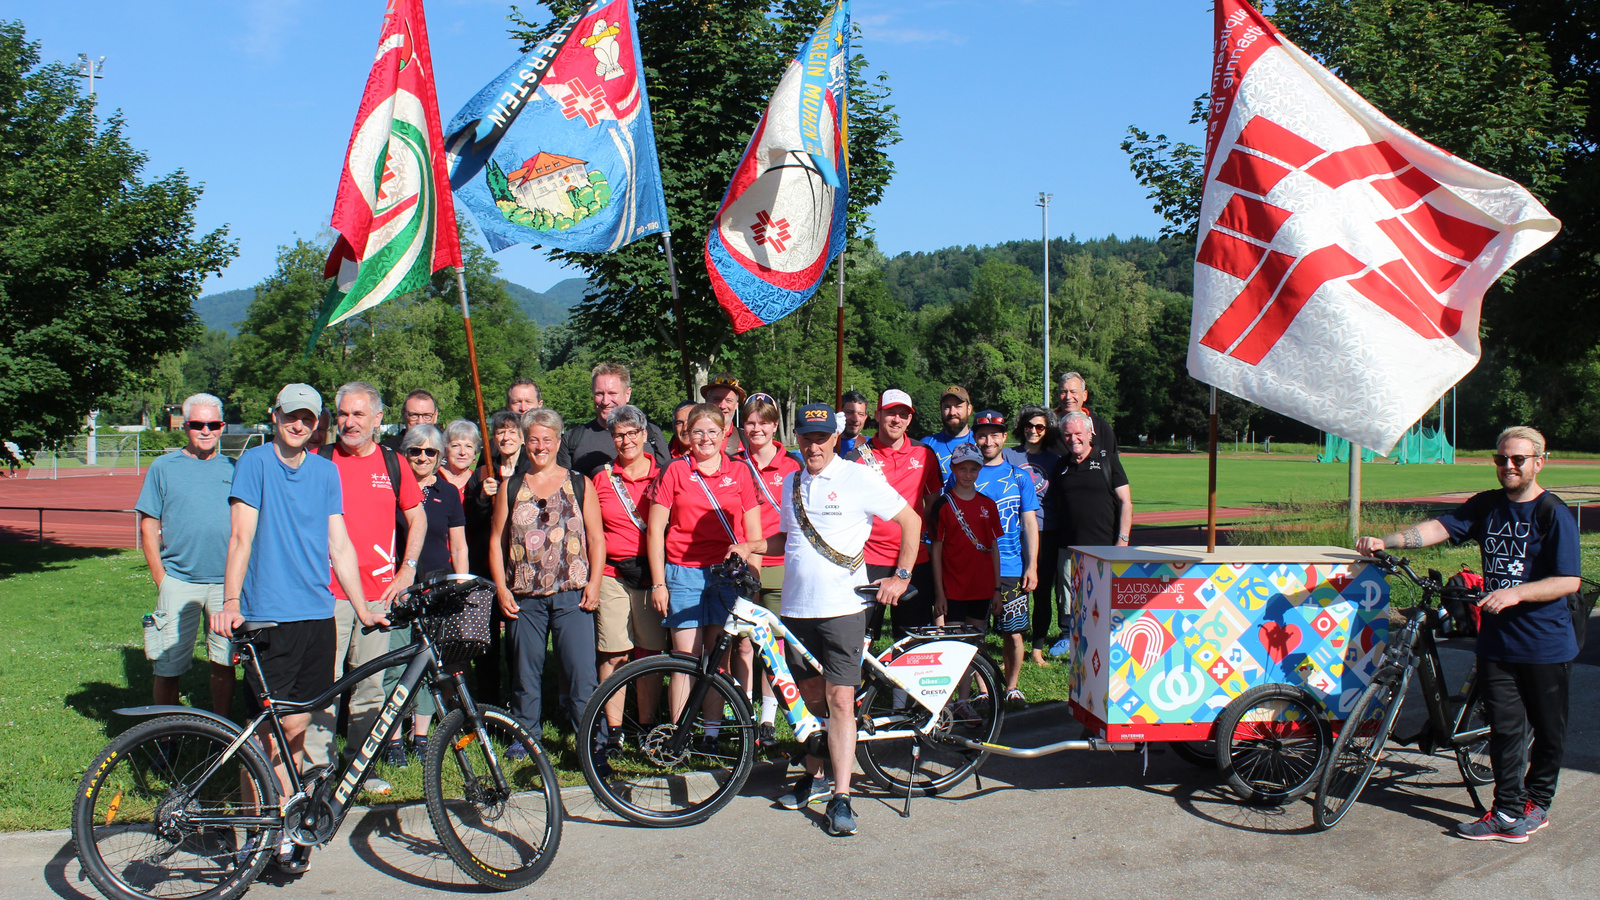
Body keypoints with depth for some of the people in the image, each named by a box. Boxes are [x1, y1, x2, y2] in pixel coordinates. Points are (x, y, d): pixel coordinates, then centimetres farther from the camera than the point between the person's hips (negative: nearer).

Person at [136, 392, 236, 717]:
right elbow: (148, 527, 5)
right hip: (178, 582, -1)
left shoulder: (234, 469, 10)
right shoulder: (164, 467, 6)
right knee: (167, 668, -1)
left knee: (224, 664, 7)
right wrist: (161, 580, -2)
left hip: (226, 582, 1)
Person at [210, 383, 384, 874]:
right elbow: (241, 537, -7)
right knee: (277, 731, -5)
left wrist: (363, 609, 9)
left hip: (317, 613, 4)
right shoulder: (255, 462, -1)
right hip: (269, 616, -4)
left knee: (296, 727, 8)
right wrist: (231, 601, -19)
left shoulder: (325, 472, 12)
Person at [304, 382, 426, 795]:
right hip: (328, 591, -2)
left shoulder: (392, 463, 9)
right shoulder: (319, 461, 2)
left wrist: (407, 569, 9)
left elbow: (417, 517, 18)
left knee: (370, 687, 8)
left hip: (379, 591, 2)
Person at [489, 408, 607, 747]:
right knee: (526, 672, 8)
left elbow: (596, 538, 6)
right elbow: (496, 541, 11)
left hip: (572, 596, -2)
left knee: (582, 672, -7)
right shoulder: (510, 487, 11)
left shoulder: (580, 485, 8)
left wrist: (594, 584, -4)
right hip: (525, 598, 2)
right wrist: (501, 588, 2)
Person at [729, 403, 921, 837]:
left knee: (840, 698, -9)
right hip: (797, 606, 5)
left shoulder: (860, 478, -4)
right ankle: (814, 776, 28)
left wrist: (901, 576, -3)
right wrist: (750, 548, 8)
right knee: (810, 695, 12)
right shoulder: (791, 483, 12)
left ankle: (841, 797, -6)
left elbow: (911, 521, 1)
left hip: (843, 605, -5)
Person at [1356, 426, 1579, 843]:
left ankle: (1536, 802, 28)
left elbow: (1570, 580, -14)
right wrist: (1385, 540, -17)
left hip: (1546, 645, -3)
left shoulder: (1554, 514, -9)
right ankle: (1508, 814, 6)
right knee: (1505, 728, 2)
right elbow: (1440, 527, -3)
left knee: (1548, 730, 10)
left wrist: (1515, 593, -25)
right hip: (1496, 640, 4)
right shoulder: (1486, 506, 7)